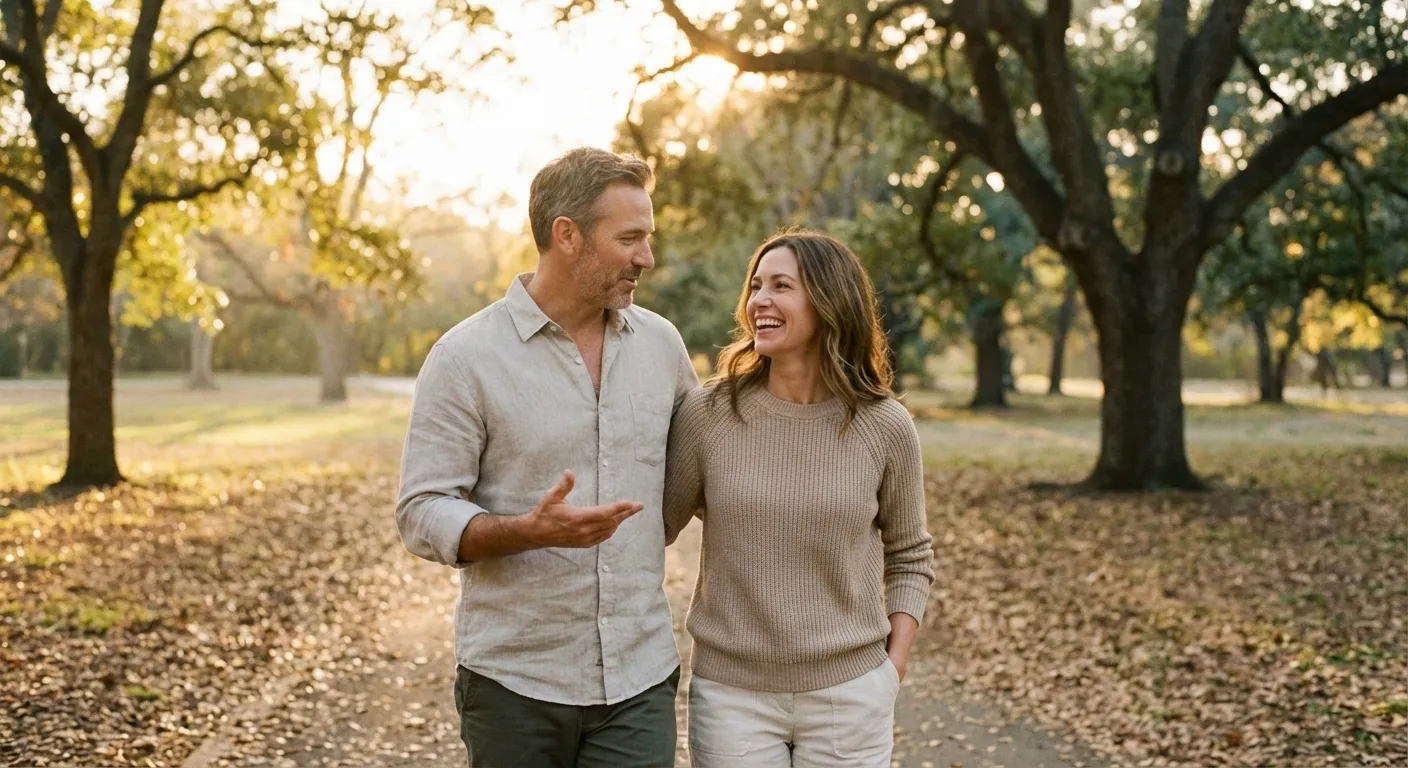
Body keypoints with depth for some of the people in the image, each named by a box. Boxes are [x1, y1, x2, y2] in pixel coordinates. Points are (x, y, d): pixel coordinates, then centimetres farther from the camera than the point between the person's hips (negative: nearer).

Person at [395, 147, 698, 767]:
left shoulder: (661, 343, 6)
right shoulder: (466, 358, -7)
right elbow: (423, 516, -10)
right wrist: (533, 531, -24)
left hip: (639, 677, 3)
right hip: (515, 683, -3)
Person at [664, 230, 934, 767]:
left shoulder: (885, 427, -4)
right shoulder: (708, 414, -6)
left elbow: (909, 555, 8)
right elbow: (654, 528, 4)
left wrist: (895, 661, 0)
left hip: (850, 695, 0)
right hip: (731, 692, 0)